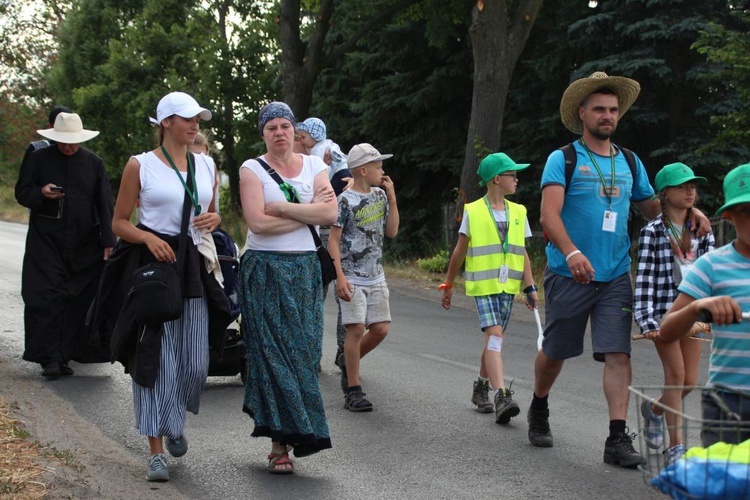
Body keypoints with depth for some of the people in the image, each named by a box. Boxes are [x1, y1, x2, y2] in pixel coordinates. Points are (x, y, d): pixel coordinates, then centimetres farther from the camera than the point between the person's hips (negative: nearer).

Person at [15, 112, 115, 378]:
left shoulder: (94, 163, 8)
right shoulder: (38, 159, 4)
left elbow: (105, 205, 8)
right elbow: (21, 193, 7)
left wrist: (108, 241, 1)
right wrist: (41, 193, -15)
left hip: (84, 244, 2)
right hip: (46, 242, -2)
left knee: (76, 303, 2)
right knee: (45, 298, -9)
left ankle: (64, 356, 11)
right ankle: (49, 358, -8)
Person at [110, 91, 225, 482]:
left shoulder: (206, 165, 13)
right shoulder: (140, 165, 1)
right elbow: (119, 222, 2)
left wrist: (212, 220, 1)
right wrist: (149, 238, -17)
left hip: (194, 268, 4)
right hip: (152, 264, -4)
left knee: (194, 362, 0)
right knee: (155, 358, -5)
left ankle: (175, 423, 30)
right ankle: (156, 451, 2)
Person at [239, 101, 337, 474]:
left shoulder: (313, 165, 10)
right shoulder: (252, 169, 0)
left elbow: (330, 213, -5)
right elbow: (257, 222, -14)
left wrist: (280, 208, -11)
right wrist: (308, 213, -8)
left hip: (304, 268, 3)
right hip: (265, 271, -3)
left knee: (302, 351, 0)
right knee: (273, 352, -6)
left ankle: (282, 437, 13)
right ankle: (281, 443, -3)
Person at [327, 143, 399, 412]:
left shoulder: (380, 196, 10)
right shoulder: (346, 200, -10)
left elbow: (392, 231, 11)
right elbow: (333, 241, -10)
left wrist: (392, 198, 2)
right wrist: (340, 277, -18)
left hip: (376, 278, 7)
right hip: (352, 279, -7)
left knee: (380, 329, 3)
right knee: (356, 329, -9)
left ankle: (349, 364, 27)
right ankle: (353, 391, -2)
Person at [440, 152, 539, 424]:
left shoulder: (518, 212, 10)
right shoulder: (473, 211, -2)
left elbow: (522, 254, 11)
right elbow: (460, 251, 5)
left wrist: (530, 287, 4)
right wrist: (448, 284, 10)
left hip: (508, 285, 5)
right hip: (483, 284, -5)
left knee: (494, 338, 11)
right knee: (494, 334, -18)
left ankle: (481, 388, 30)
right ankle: (501, 396, -25)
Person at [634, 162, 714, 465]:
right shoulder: (653, 231, -4)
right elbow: (644, 277, -7)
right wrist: (646, 320, -14)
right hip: (663, 309, -5)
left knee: (689, 380, 4)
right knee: (675, 372, -12)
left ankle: (654, 409, 35)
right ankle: (676, 446, -7)